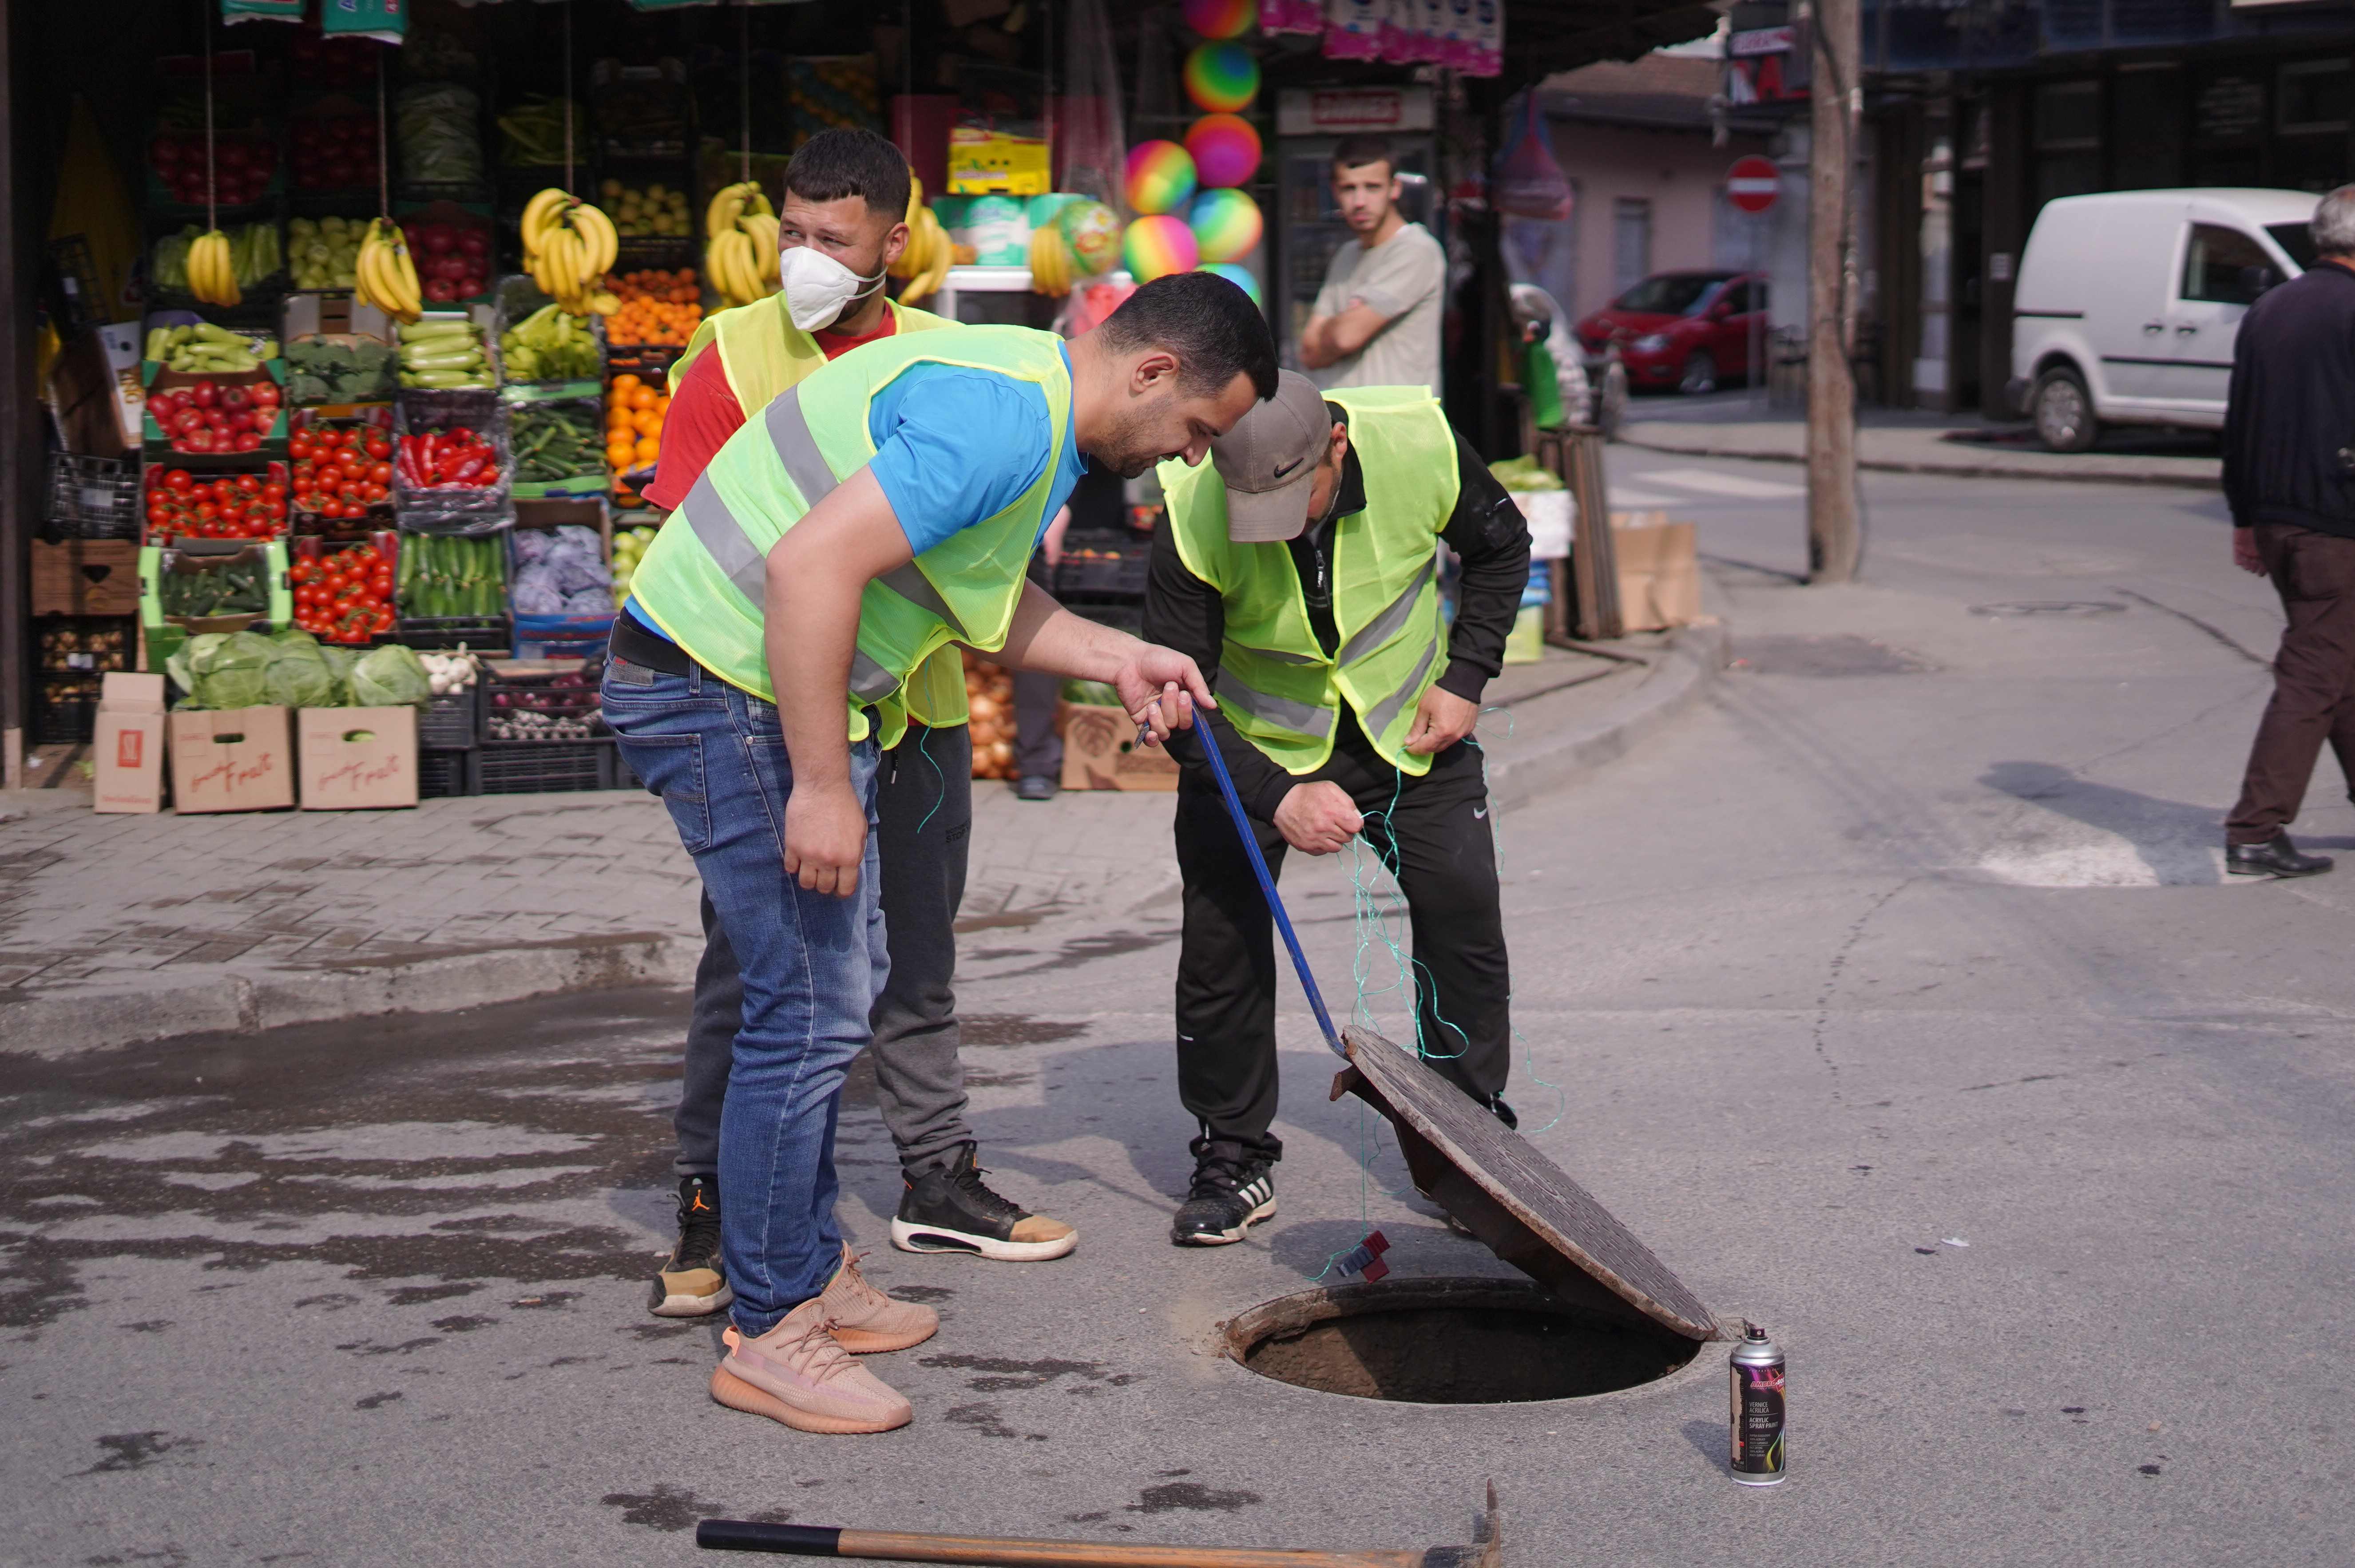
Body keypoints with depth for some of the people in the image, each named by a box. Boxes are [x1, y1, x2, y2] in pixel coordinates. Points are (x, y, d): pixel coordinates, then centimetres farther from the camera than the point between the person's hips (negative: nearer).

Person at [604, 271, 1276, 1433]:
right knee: (809, 1004, -8)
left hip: (789, 685, 11)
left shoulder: (1048, 423, 11)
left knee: (838, 987, 17)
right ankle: (767, 1335, 2)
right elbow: (811, 566, -31)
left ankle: (808, 1273, 29)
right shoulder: (1004, 417, -23)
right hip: (719, 690, -11)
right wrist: (823, 786, -27)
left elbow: (976, 598, 26)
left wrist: (1117, 659, 16)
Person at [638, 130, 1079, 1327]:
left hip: (916, 705, 4)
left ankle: (938, 1178, 28)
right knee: (748, 965, -1)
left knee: (918, 957, 15)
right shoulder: (732, 353, -4)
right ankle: (711, 1211, 8)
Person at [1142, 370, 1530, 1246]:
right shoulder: (1192, 518, -30)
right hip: (1254, 741, -1)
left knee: (1463, 907, -4)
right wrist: (1276, 799, -33)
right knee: (1222, 927, -7)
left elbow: (1500, 548, -1)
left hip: (1407, 723, 1)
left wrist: (1465, 679, -10)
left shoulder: (1420, 448, -25)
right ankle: (1232, 1158, 10)